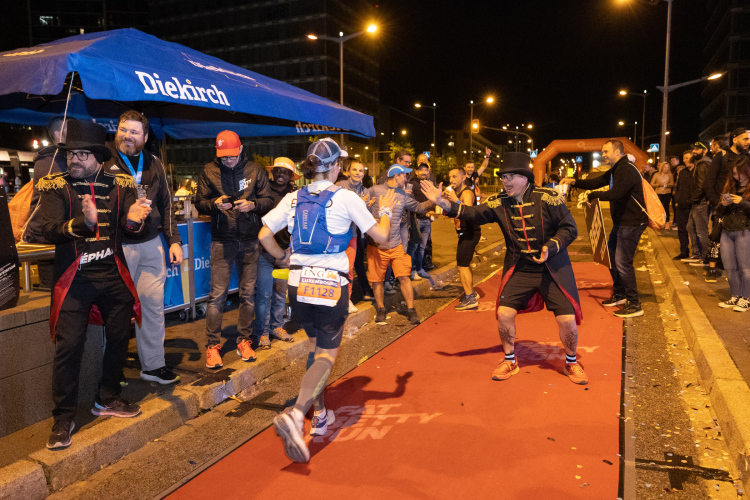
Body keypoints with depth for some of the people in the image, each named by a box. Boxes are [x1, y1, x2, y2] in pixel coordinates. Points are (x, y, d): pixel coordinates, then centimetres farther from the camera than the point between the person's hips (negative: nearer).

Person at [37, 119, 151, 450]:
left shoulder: (120, 185, 4)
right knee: (68, 345, -4)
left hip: (114, 275, 3)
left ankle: (107, 400, 31)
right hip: (74, 277, -3)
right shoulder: (55, 186, -2)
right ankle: (63, 418, 11)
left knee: (119, 338, 10)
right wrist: (83, 222, -32)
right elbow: (49, 230, -13)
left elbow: (129, 228, -4)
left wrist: (133, 219, -29)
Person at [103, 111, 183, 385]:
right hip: (117, 246, -4)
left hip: (151, 244, 4)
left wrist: (174, 240, 12)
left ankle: (153, 364, 21)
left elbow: (166, 204, 17)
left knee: (153, 303, 8)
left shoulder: (154, 164, 12)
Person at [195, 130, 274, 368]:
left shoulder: (254, 170, 5)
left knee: (248, 293, 8)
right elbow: (200, 203, 5)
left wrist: (252, 205, -15)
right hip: (222, 240, -1)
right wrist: (215, 204, -16)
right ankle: (212, 346, 7)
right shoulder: (208, 171, 4)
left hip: (250, 240, 1)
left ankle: (244, 341, 21)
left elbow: (268, 200, 5)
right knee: (217, 294, -3)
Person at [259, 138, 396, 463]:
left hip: (299, 284, 5)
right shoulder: (345, 198, -6)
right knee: (327, 355, -1)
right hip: (331, 284, -5)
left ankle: (319, 415, 28)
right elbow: (380, 236, -2)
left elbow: (264, 236, 4)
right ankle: (296, 415, -23)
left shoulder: (293, 199, 6)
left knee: (316, 347, 21)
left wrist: (285, 259, 18)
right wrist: (385, 210, 17)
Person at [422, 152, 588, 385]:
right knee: (504, 313, -7)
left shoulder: (548, 198, -14)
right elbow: (474, 214, -10)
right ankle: (509, 361, 18)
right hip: (518, 269, 3)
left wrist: (550, 247, -25)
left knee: (568, 319, -5)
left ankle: (572, 363, 25)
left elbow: (570, 229, -10)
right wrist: (443, 202, -20)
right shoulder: (499, 202, -3)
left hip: (553, 268, -2)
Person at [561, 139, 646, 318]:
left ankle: (634, 305, -4)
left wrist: (591, 196, -21)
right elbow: (595, 182, 13)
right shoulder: (615, 170, 16)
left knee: (622, 262, -11)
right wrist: (574, 182, -2)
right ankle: (619, 295, 31)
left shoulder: (627, 170, -18)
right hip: (621, 222, 11)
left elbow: (615, 194, -29)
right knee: (611, 258, 17)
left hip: (632, 223, -11)